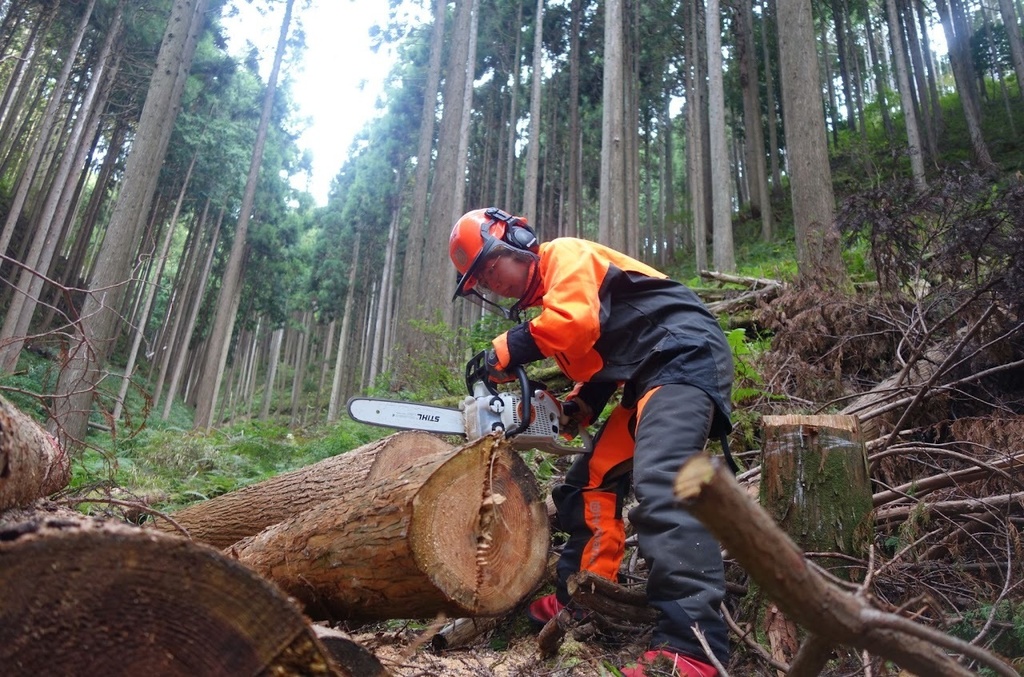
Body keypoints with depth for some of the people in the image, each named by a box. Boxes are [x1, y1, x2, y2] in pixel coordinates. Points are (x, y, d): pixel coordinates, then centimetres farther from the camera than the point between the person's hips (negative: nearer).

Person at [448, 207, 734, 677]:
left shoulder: (565, 255, -5)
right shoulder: (548, 300, 22)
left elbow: (576, 323, -23)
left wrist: (507, 351, -10)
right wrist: (580, 407, 5)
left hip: (686, 354, -11)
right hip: (649, 375, 11)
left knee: (660, 483, -27)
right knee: (594, 478, 9)